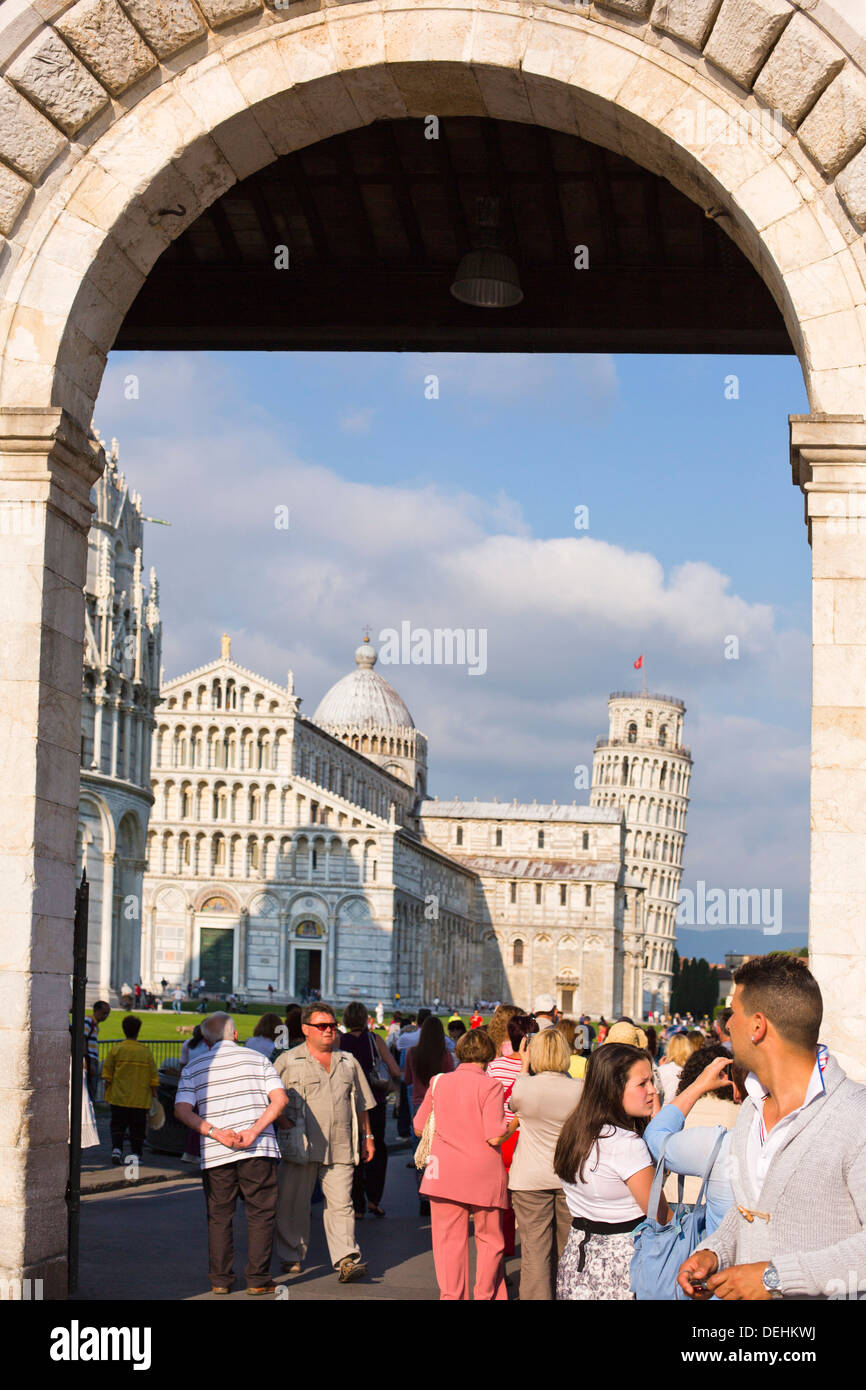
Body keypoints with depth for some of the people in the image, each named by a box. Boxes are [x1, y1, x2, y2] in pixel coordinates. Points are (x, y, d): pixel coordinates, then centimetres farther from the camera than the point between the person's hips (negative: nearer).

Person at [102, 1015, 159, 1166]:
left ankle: (116, 1149, -9)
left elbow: (107, 1075, -1)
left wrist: (107, 1092, 10)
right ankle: (136, 1153, 10)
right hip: (140, 1099, 0)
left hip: (119, 1097, 0)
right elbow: (154, 1077, 2)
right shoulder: (146, 1052, -2)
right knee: (137, 1129, 11)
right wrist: (153, 1095, 12)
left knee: (117, 1126, 9)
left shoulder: (116, 1049, -4)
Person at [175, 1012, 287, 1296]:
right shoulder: (256, 1058, 8)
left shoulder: (193, 1067, 9)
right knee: (260, 1214, 7)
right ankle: (258, 1279, 5)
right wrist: (254, 1131, -11)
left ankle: (220, 1279, 11)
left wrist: (215, 1133, -11)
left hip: (215, 1154, 1)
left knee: (219, 1217, 11)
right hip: (259, 1150, -1)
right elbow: (280, 1099, -4)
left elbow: (182, 1109, -5)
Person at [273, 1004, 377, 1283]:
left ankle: (346, 1260, -10)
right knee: (293, 1205, 4)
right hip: (301, 1146, -2)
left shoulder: (348, 1062, 16)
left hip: (340, 1149, 2)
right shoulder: (288, 1062, 4)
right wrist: (286, 1125, -8)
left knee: (341, 1204, -6)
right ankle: (292, 1257, 17)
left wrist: (367, 1136, 20)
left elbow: (361, 1103, 23)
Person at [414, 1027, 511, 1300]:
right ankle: (485, 1295, 15)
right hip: (483, 1175, -2)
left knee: (449, 1239, 6)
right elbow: (495, 1136, -15)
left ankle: (451, 1295, 4)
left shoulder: (439, 1083, 3)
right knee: (489, 1239, 12)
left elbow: (419, 1127, 11)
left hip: (445, 1173, 2)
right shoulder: (490, 1086, -9)